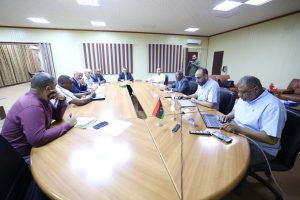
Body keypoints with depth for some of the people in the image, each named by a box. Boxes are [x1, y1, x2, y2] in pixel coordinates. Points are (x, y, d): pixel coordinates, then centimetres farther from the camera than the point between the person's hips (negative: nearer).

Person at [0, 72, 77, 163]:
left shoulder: (42, 99, -2)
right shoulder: (32, 106, -31)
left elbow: (57, 116, 6)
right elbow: (38, 139, -37)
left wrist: (62, 100, -10)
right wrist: (67, 125, -29)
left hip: (33, 146, 8)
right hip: (21, 155, -8)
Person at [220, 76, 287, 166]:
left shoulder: (273, 106, -22)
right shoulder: (245, 97, 3)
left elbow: (272, 139, -28)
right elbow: (235, 110, 21)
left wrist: (238, 129, -31)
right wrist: (229, 115, -2)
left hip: (260, 148, -8)